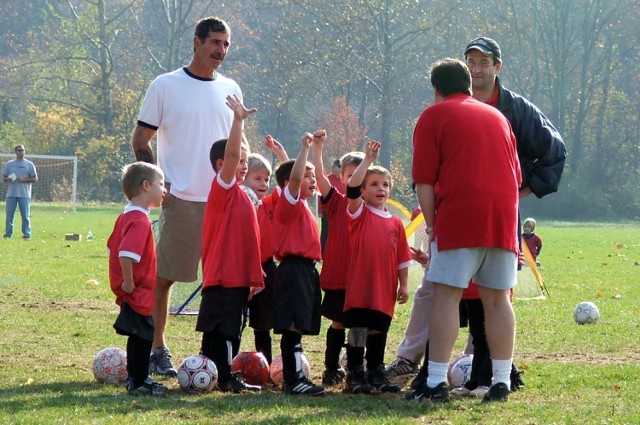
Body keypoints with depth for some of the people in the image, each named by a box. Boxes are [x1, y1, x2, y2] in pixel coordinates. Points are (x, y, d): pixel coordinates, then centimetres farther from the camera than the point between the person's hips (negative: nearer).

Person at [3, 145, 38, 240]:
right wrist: (8, 179, -8)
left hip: (24, 195, -2)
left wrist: (24, 179, -12)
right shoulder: (9, 164, 12)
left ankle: (27, 235, 0)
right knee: (9, 215, 2)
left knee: (25, 216, -3)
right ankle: (8, 234, 7)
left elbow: (35, 179, 3)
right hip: (11, 194, 2)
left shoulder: (29, 164, 4)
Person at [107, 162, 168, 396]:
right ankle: (140, 383, 5)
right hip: (139, 293, -10)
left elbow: (112, 248, 19)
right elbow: (126, 254, -33)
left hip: (134, 292, 10)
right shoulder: (140, 221, -21)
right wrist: (128, 282, -23)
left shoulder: (125, 217, 11)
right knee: (143, 336, -2)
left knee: (138, 336, 18)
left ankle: (134, 379, 27)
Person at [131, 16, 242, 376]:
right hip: (181, 199, -4)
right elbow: (141, 139, 2)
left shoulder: (230, 89, 13)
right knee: (164, 275, 0)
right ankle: (158, 350, 9)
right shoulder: (166, 86, 0)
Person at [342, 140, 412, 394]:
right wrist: (368, 160, -18)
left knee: (379, 332, 13)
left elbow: (402, 258, 13)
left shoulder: (395, 223, 11)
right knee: (358, 331, -3)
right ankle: (355, 377, 1)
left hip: (385, 289, 4)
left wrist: (403, 285, 8)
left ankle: (376, 375, 21)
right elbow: (352, 188, -16)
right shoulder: (359, 213, 1)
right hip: (360, 287, -4)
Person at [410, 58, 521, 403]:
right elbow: (516, 176, 24)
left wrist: (431, 224, 3)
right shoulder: (497, 116, 22)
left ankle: (436, 383, -10)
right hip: (503, 218, 5)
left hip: (458, 217, -5)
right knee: (497, 299, 8)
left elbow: (424, 180, -2)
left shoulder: (434, 116, 6)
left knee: (446, 296, -5)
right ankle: (501, 383, 5)